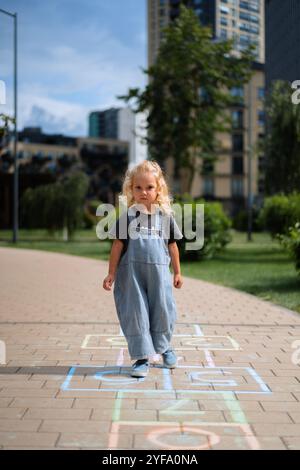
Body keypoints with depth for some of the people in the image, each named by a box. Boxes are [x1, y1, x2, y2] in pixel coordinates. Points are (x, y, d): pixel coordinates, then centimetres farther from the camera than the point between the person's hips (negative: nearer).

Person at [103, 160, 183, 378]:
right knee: (135, 313, 0)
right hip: (132, 273, -1)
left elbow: (172, 245, 10)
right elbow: (118, 244, -1)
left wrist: (177, 272, 13)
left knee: (163, 310, 9)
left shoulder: (166, 216, 3)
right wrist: (111, 273, -3)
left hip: (159, 272, 1)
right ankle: (142, 357, 11)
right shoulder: (127, 217, -2)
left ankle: (164, 347, 36)